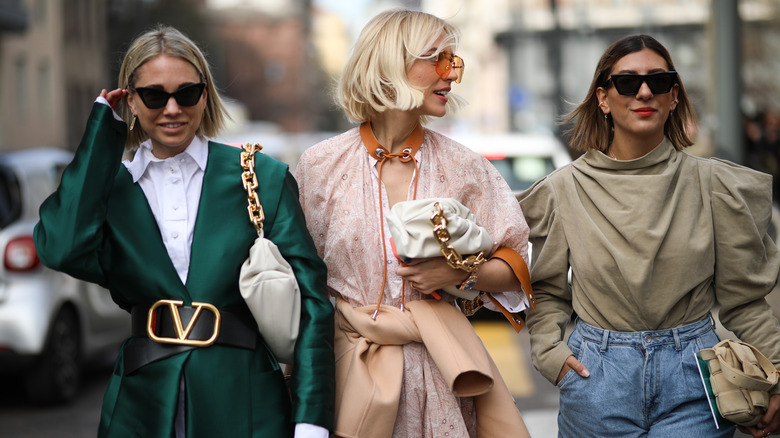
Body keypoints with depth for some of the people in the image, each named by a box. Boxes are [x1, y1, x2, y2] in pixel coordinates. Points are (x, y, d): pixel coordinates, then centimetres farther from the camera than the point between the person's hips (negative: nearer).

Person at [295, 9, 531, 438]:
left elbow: (513, 268, 6)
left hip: (439, 370, 1)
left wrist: (461, 272, -13)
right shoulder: (320, 164, -1)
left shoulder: (464, 168, 1)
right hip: (350, 368, -1)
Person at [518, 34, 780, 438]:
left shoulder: (711, 184, 0)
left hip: (693, 376, 0)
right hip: (598, 378, 1)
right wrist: (549, 351, -4)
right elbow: (545, 288, 11)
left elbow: (742, 297, 4)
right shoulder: (565, 189, 1)